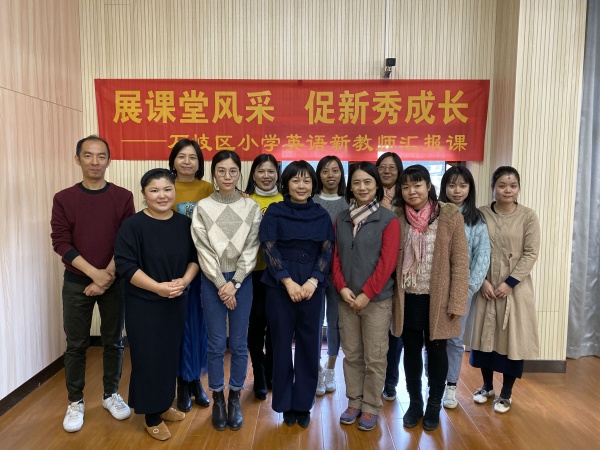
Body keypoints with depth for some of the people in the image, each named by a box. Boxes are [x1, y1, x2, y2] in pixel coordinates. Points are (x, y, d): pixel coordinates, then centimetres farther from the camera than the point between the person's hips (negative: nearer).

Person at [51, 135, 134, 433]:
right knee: (76, 344, 8)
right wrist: (94, 272, -15)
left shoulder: (123, 197, -1)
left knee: (113, 341, 10)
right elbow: (60, 242, -6)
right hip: (77, 283, 0)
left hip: (114, 281, 0)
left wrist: (107, 275, -13)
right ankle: (75, 402, 26)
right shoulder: (63, 199, 0)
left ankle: (111, 394, 29)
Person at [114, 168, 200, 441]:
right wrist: (158, 287, -24)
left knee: (170, 354, 15)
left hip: (176, 303, 5)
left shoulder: (184, 223, 0)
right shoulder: (133, 225, -14)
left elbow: (195, 257, 6)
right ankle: (152, 417, 23)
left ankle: (164, 405, 36)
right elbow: (125, 265, -18)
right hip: (143, 304, -4)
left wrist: (184, 281, -12)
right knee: (148, 357, 5)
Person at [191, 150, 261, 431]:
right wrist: (221, 284, -10)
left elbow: (251, 249, -3)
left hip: (242, 280, 1)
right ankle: (218, 399, 25)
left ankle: (235, 399, 26)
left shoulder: (251, 208, 0)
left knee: (239, 343, 9)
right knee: (216, 344, 7)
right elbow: (204, 250, -5)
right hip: (212, 281, 0)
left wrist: (234, 283, -10)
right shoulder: (203, 208, -2)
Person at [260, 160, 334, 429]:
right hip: (280, 288, -2)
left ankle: (303, 403, 25)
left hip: (312, 288, 2)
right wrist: (288, 281, -15)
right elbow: (268, 249, -7)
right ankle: (285, 403, 24)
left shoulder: (321, 215, 6)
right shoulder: (274, 212, 0)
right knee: (282, 344, 7)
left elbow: (327, 251, 2)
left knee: (308, 345, 8)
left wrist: (313, 281, -12)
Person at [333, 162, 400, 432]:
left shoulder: (388, 219, -6)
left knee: (374, 358, 7)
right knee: (351, 354, 14)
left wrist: (366, 294, -14)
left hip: (377, 299, -4)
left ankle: (371, 407, 23)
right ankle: (354, 402, 29)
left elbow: (388, 261, -11)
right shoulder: (341, 219, 7)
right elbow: (336, 257, 7)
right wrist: (342, 287, -7)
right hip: (347, 299, 4)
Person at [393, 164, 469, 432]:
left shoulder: (450, 215, -8)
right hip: (407, 298, 2)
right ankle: (414, 402, 33)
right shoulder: (397, 217, 1)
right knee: (411, 351, 14)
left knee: (436, 351, 13)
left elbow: (460, 261, -7)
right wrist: (391, 295, 0)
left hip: (437, 299, -2)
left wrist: (456, 302, -10)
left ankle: (434, 404, 32)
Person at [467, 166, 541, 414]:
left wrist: (509, 282, -14)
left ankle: (506, 393, 24)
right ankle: (487, 386, 31)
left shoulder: (528, 216, -3)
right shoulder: (481, 214, 0)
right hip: (486, 285, 2)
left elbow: (531, 254, -6)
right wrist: (482, 281, -11)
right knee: (485, 335, 11)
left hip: (516, 287, -1)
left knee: (513, 337, 5)